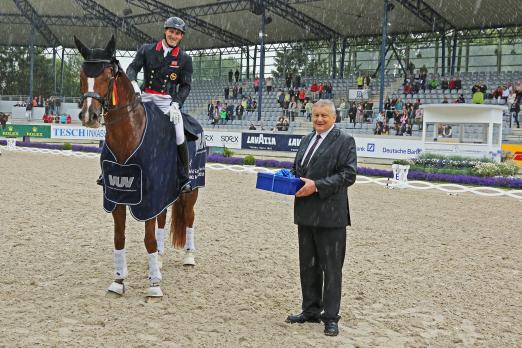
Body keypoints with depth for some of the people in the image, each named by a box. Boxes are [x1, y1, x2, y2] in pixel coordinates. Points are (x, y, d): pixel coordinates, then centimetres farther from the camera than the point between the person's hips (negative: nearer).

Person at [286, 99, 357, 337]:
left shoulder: (344, 141, -7)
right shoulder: (307, 140, 16)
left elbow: (348, 175, -15)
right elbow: (297, 169, 26)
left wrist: (317, 186, -21)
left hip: (330, 215, -7)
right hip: (306, 213, 7)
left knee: (331, 268, 0)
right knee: (308, 265, 15)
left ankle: (331, 317, 7)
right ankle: (310, 311, 26)